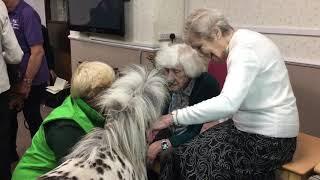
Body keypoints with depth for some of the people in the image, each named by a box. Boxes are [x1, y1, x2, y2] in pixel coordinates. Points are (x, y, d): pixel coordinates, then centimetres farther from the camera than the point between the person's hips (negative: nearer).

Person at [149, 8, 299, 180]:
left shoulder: (245, 49, -22)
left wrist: (174, 117, -32)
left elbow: (227, 104, -36)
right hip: (254, 127, 9)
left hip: (269, 139, -9)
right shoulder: (242, 42, 7)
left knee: (191, 161, -12)